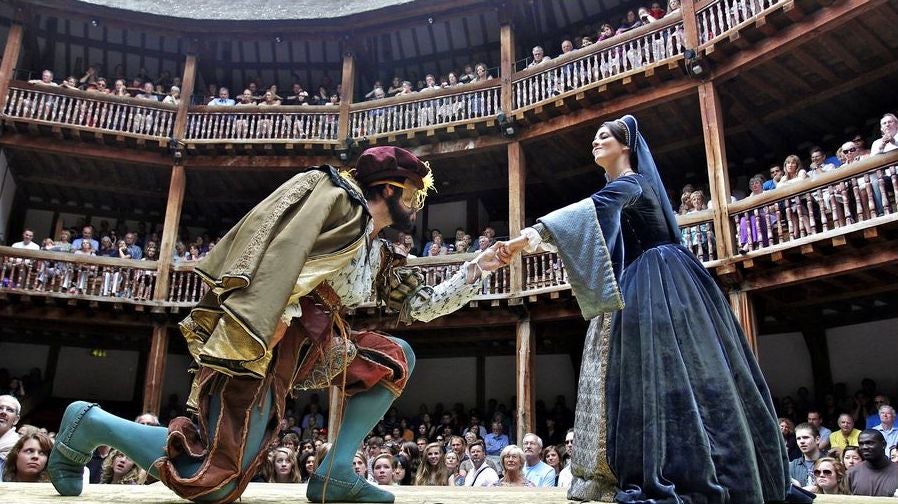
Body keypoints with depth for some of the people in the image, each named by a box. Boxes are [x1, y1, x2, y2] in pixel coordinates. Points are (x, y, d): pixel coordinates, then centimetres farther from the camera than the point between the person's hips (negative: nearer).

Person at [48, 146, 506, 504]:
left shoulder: (380, 258, 22)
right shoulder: (338, 197, -3)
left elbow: (422, 306, 24)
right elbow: (281, 246, -16)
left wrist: (477, 269, 20)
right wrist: (265, 321, -28)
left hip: (303, 348, 9)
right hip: (260, 342, -9)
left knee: (397, 358, 7)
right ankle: (90, 423, 7)